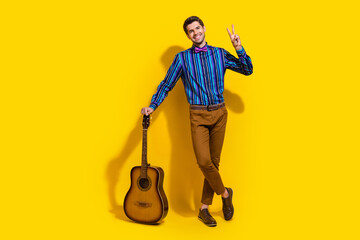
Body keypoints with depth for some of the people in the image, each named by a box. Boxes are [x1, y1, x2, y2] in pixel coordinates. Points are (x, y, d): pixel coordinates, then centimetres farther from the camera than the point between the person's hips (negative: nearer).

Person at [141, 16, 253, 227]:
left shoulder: (220, 54, 8)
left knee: (214, 162, 5)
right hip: (198, 116, -2)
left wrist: (239, 49, -4)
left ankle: (204, 209, 18)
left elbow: (247, 70, 10)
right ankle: (225, 193, 13)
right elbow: (167, 85, 5)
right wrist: (152, 106, -8)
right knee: (203, 161, -15)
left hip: (219, 113, 2)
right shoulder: (182, 58, 4)